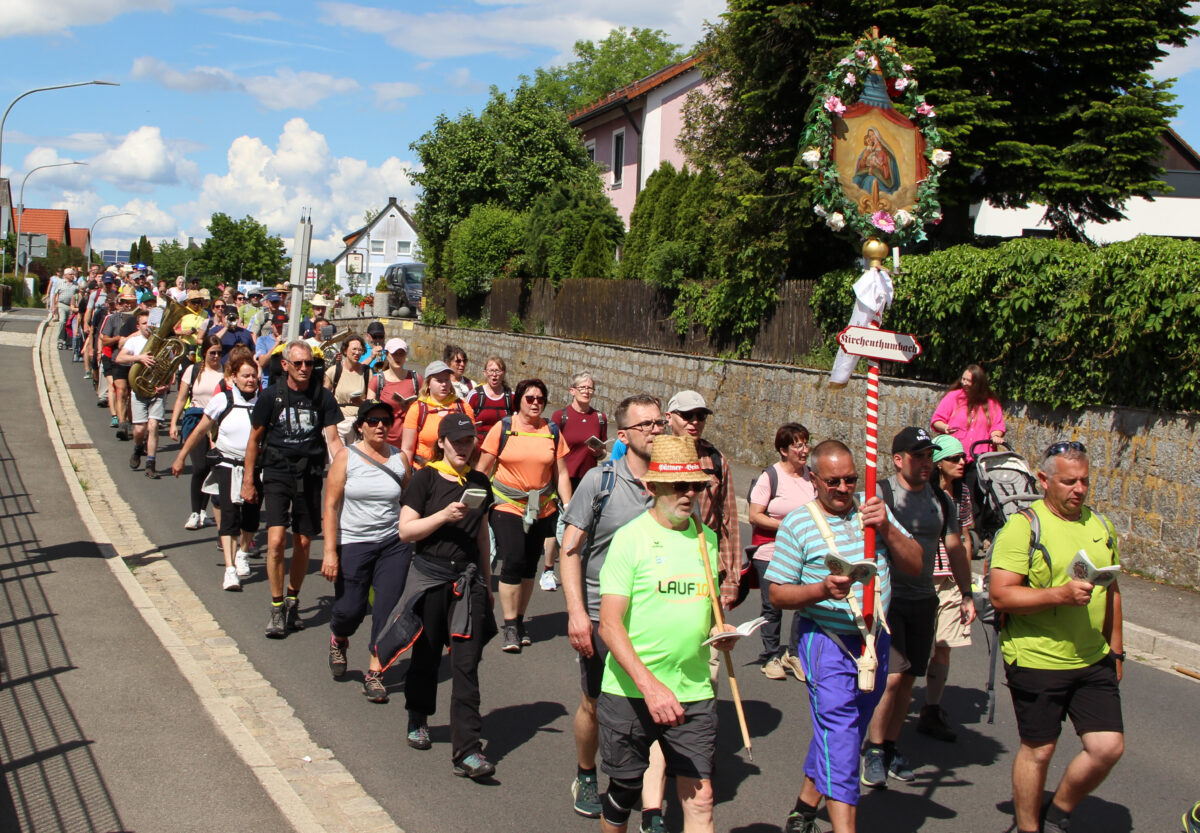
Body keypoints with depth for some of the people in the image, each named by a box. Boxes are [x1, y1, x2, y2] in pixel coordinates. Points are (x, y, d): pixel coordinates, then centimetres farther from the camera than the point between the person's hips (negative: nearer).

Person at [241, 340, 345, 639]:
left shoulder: (322, 397, 2)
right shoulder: (271, 395, -1)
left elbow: (332, 438, -1)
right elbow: (255, 438, 8)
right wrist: (248, 480, 8)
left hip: (310, 474, 2)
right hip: (277, 472, -2)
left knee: (303, 543, 9)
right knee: (276, 539, -16)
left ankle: (293, 599, 30)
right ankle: (277, 606, -3)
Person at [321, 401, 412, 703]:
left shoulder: (399, 458, 4)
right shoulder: (346, 457, -3)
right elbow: (331, 506, -5)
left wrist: (411, 542, 9)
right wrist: (330, 551, -11)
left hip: (394, 544, 2)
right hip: (353, 544, -2)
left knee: (387, 608, -5)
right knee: (350, 610, 0)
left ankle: (374, 674, 7)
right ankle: (338, 639, 37)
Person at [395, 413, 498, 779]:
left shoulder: (479, 483, 9)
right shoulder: (426, 478, -3)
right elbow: (405, 530, -8)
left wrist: (487, 583, 19)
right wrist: (444, 516, -21)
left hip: (468, 580, 2)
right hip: (430, 575, -2)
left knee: (466, 664, -6)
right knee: (426, 656, 13)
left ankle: (467, 752, -9)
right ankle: (418, 721, 40)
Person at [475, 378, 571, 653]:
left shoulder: (552, 431, 5)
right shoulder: (502, 428, -2)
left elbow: (561, 474, 8)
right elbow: (483, 469, 2)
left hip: (542, 509, 3)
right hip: (507, 506, -3)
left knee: (529, 566, 9)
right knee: (513, 561, -14)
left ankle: (519, 620, 24)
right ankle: (510, 626, -4)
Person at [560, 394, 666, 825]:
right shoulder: (600, 481, -5)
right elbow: (570, 549, -4)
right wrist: (576, 611, -12)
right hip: (603, 616, -1)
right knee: (594, 705, 15)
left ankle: (652, 814, -2)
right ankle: (586, 777, 42)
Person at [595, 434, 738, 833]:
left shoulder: (706, 538, 8)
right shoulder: (631, 538, -8)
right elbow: (610, 624, -13)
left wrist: (718, 629, -1)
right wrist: (649, 685, -24)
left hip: (693, 691, 4)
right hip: (630, 691, -3)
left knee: (699, 797, -2)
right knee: (622, 792, 10)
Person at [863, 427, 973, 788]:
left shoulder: (942, 501, 10)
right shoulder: (880, 494, -8)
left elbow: (955, 549, 18)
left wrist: (967, 595, 16)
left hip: (923, 599, 5)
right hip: (886, 596, -5)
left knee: (908, 677, 9)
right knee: (892, 676, -12)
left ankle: (890, 745, 25)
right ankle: (874, 749, 6)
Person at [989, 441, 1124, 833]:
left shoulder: (1100, 526, 11)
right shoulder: (1023, 526, -10)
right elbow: (1000, 595, -17)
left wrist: (1115, 651, 20)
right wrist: (1060, 594, -25)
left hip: (1094, 661, 6)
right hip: (1036, 661, -5)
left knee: (1109, 746, 0)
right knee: (1038, 750, 5)